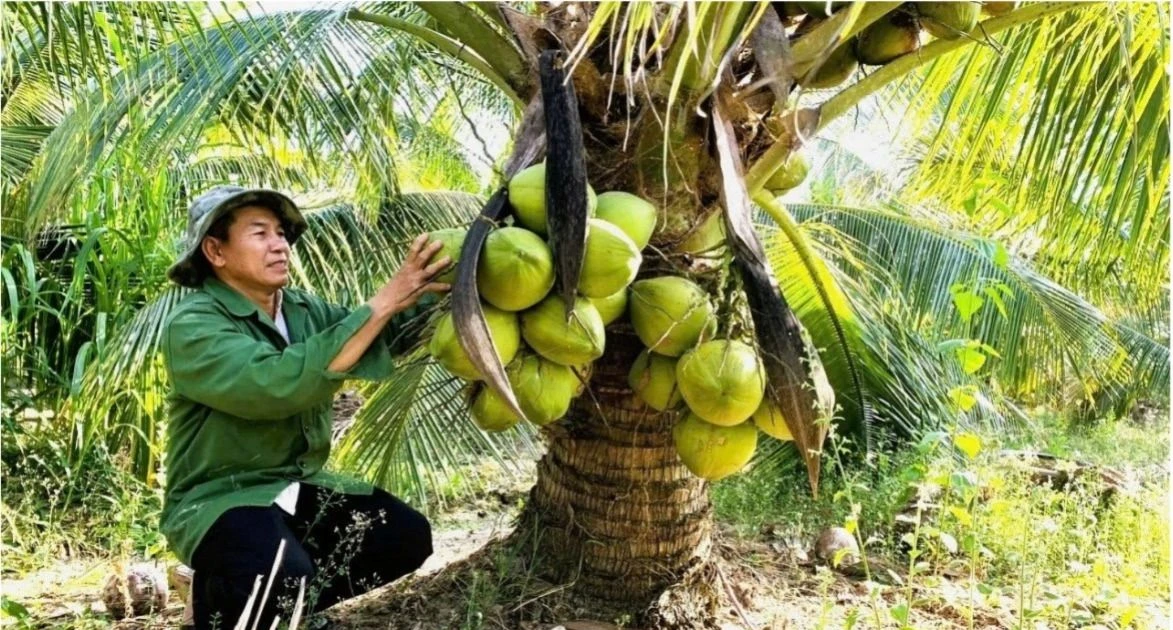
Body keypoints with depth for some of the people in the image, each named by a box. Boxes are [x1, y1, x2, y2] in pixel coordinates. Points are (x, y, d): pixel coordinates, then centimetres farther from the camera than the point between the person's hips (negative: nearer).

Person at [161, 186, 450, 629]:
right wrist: (382, 302, -33)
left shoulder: (303, 310, 7)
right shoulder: (193, 326, -16)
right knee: (283, 575, -34)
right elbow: (279, 384, -33)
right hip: (220, 498, -7)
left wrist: (445, 283, -23)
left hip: (297, 488, 7)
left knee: (405, 535, -7)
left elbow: (390, 330, -5)